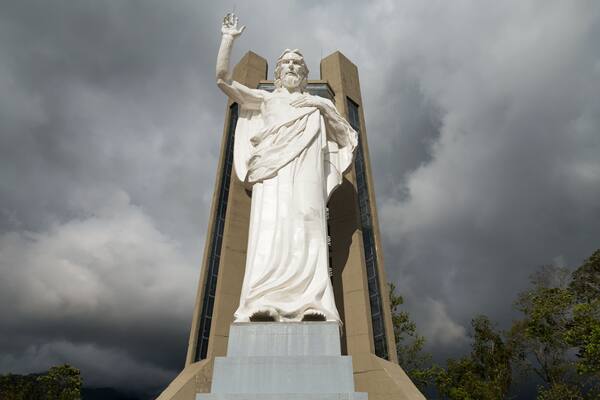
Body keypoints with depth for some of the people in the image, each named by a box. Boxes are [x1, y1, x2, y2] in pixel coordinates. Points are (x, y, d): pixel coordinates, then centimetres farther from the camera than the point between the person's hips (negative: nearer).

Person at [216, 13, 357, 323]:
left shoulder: (317, 102, 31)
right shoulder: (265, 98, 29)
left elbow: (348, 135, 25)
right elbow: (222, 78, 22)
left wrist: (322, 105, 14)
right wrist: (228, 38, 19)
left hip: (306, 170, 1)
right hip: (273, 171, -1)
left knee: (306, 229, -18)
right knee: (270, 228, -21)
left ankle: (312, 305, -28)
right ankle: (262, 305, -30)